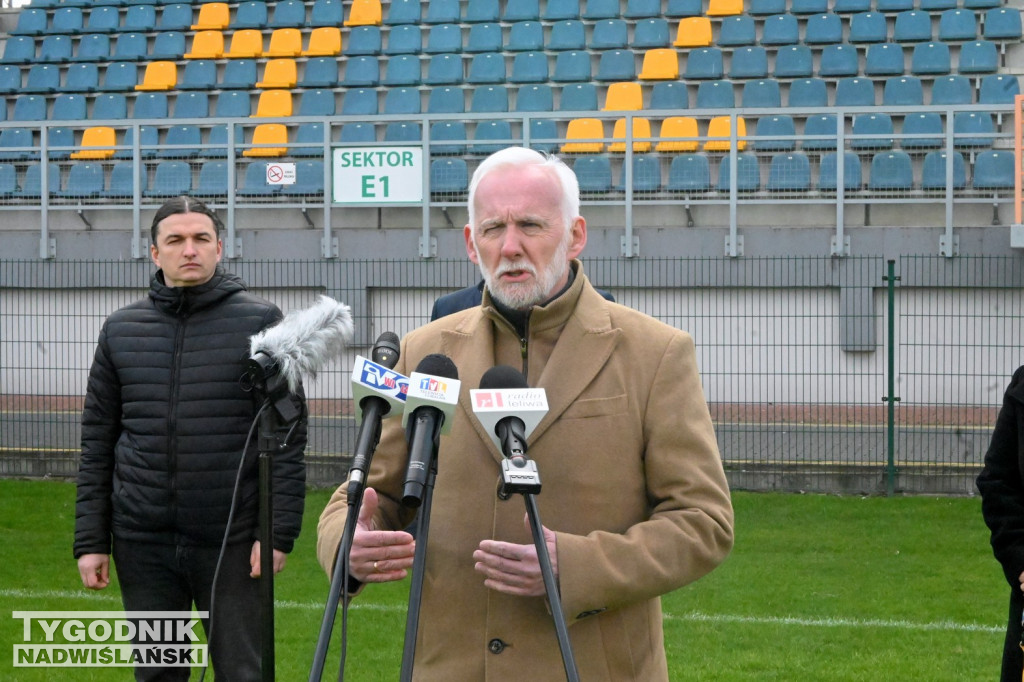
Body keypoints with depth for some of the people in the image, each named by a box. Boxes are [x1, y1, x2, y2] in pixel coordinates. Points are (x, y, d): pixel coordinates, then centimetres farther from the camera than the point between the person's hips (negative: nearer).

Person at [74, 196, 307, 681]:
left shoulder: (260, 323, -1)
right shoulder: (121, 330, 8)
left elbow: (287, 437, -4)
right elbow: (97, 444, 10)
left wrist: (279, 531, -11)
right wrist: (90, 540, 4)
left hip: (231, 542, -3)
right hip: (143, 544, 3)